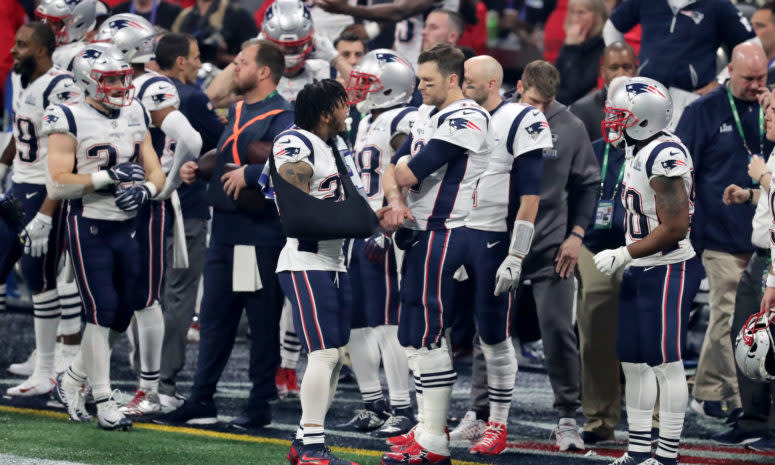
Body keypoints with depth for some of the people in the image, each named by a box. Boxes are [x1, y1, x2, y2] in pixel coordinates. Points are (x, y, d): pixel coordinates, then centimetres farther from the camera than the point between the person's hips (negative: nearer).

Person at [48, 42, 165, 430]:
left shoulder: (135, 116, 10)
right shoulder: (70, 120, -9)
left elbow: (156, 173, 11)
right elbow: (57, 184, -16)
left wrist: (144, 189, -11)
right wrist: (108, 177, -20)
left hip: (128, 225, 6)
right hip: (89, 227, -6)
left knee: (123, 312, 7)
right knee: (101, 311, -8)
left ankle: (72, 381, 26)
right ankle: (104, 402, 0)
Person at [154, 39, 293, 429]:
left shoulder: (281, 118, -14)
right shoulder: (236, 112, 15)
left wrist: (248, 174, -24)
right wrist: (195, 169, 11)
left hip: (260, 236, -9)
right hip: (225, 231, 9)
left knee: (263, 323, 2)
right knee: (215, 319, 12)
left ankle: (260, 405, 9)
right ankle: (201, 402, 17)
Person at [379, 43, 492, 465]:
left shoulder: (466, 121, -15)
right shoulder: (427, 116, 16)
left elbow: (409, 173, -18)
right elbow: (392, 172, 12)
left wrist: (404, 170, 4)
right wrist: (396, 201, -8)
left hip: (443, 236, -10)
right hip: (420, 234, 10)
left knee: (429, 336, -10)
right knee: (417, 336, 14)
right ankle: (427, 426, 22)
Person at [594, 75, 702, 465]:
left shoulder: (665, 156, -20)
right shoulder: (639, 152, 11)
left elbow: (675, 228, -23)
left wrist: (623, 255, -18)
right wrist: (627, 260, 18)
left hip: (667, 272, -10)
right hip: (639, 272, 10)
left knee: (665, 363, -4)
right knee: (633, 361, 12)